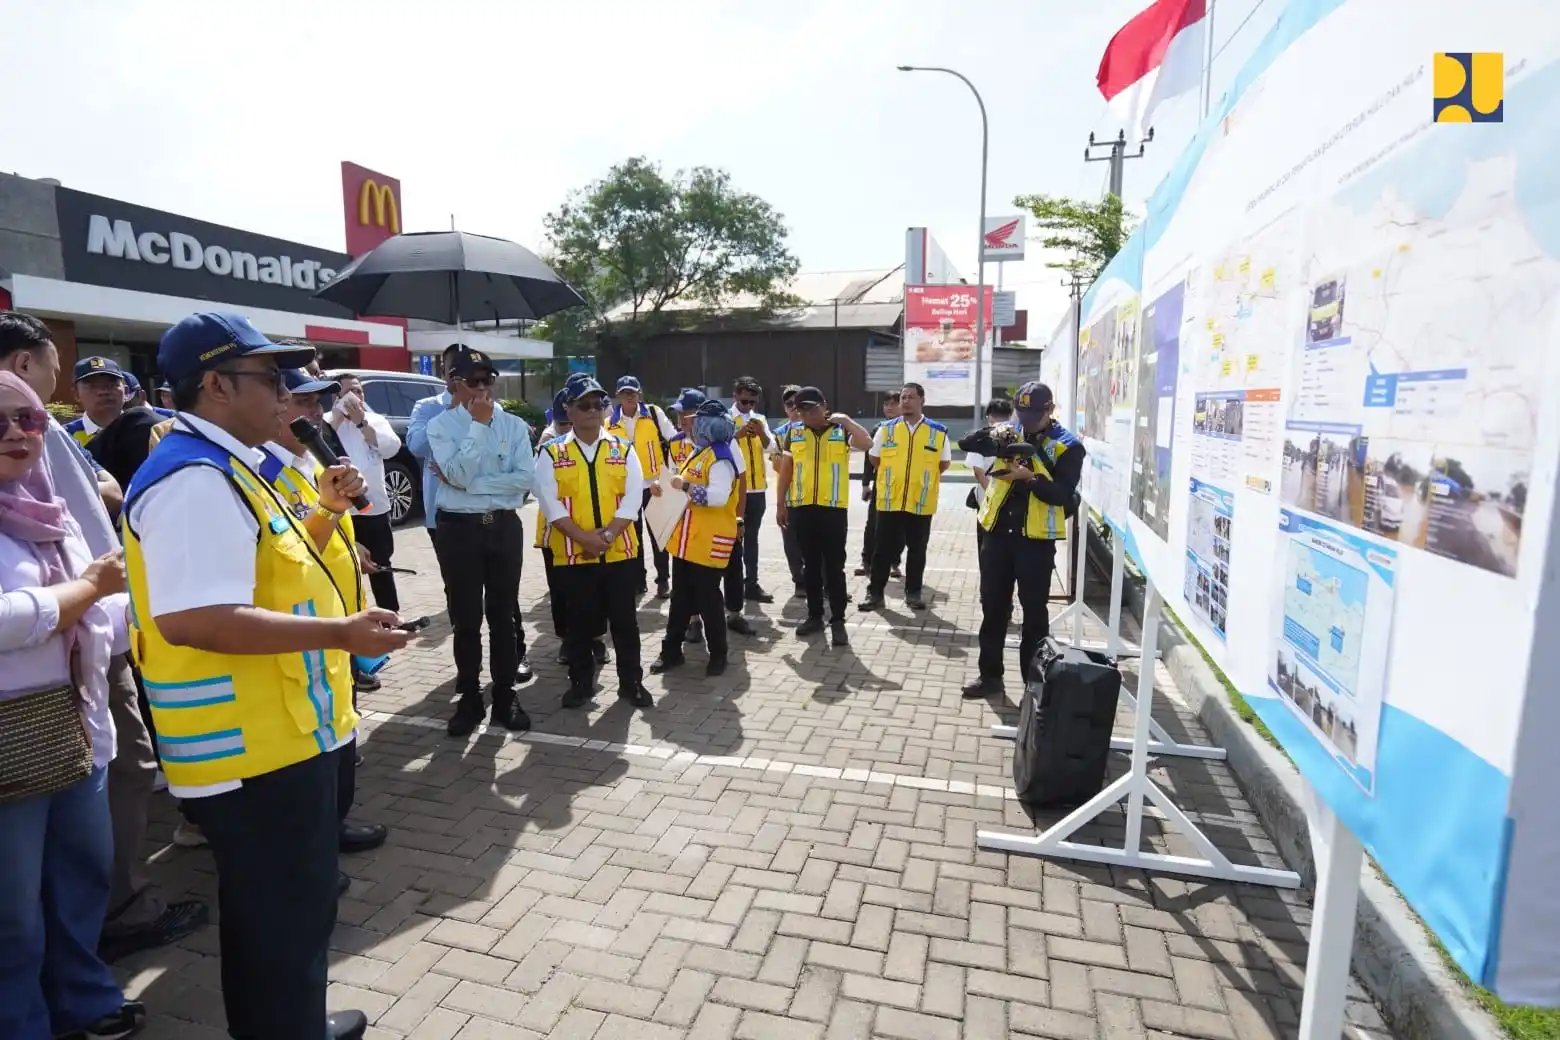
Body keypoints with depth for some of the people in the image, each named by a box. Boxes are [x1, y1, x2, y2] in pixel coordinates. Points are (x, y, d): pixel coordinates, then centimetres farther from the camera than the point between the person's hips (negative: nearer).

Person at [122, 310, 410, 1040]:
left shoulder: (227, 467, 13)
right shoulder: (196, 479, -22)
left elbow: (271, 570, 21)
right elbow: (191, 618, -32)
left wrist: (326, 512, 7)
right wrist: (339, 632, -31)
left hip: (273, 733, 11)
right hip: (253, 746, -11)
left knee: (275, 911, 26)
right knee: (285, 917, 6)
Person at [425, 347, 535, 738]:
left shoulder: (514, 425, 2)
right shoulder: (441, 425, -3)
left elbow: (524, 477, -10)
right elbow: (459, 475, -17)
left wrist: (472, 484, -14)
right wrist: (479, 424, -18)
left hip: (504, 527, 2)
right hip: (458, 529, -1)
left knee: (503, 615, 11)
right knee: (465, 618, 8)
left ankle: (505, 698, 22)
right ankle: (469, 698, 23)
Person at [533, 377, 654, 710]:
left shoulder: (623, 450, 5)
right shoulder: (551, 454, 1)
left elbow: (632, 499, -3)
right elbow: (550, 504, -7)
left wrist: (608, 534, -15)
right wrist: (584, 538, -16)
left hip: (619, 553, 1)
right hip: (573, 555, -1)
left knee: (624, 619, 8)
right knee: (579, 621, 11)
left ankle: (631, 682, 21)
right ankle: (580, 682, 26)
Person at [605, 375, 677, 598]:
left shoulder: (654, 413, -3)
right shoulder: (610, 423, 0)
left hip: (655, 483, -2)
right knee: (633, 534, 11)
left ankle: (663, 580, 13)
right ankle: (639, 579, 22)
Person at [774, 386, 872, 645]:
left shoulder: (842, 430, 0)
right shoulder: (794, 431, 6)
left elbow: (867, 443, -18)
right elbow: (786, 468, 9)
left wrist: (846, 420, -14)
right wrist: (781, 504, 7)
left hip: (834, 508, -3)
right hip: (801, 507, 3)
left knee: (834, 566, 1)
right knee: (810, 565, 12)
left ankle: (837, 620, 10)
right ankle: (814, 616, 23)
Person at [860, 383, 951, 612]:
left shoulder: (938, 431, -1)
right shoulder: (885, 429, 3)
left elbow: (944, 464, 9)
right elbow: (875, 459, 13)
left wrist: (923, 477, 8)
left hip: (921, 502, 0)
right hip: (889, 500, 0)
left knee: (917, 550, 10)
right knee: (884, 549, 5)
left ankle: (914, 593, 23)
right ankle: (875, 593, 14)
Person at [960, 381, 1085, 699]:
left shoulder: (1068, 446, -5)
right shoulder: (1009, 432, 7)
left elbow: (1063, 496, -13)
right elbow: (966, 443, -1)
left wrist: (1030, 477, -26)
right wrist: (992, 435, -19)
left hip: (1037, 539, -4)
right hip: (998, 533, 4)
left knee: (1034, 612, 6)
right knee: (992, 607, 11)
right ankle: (990, 675, 24)